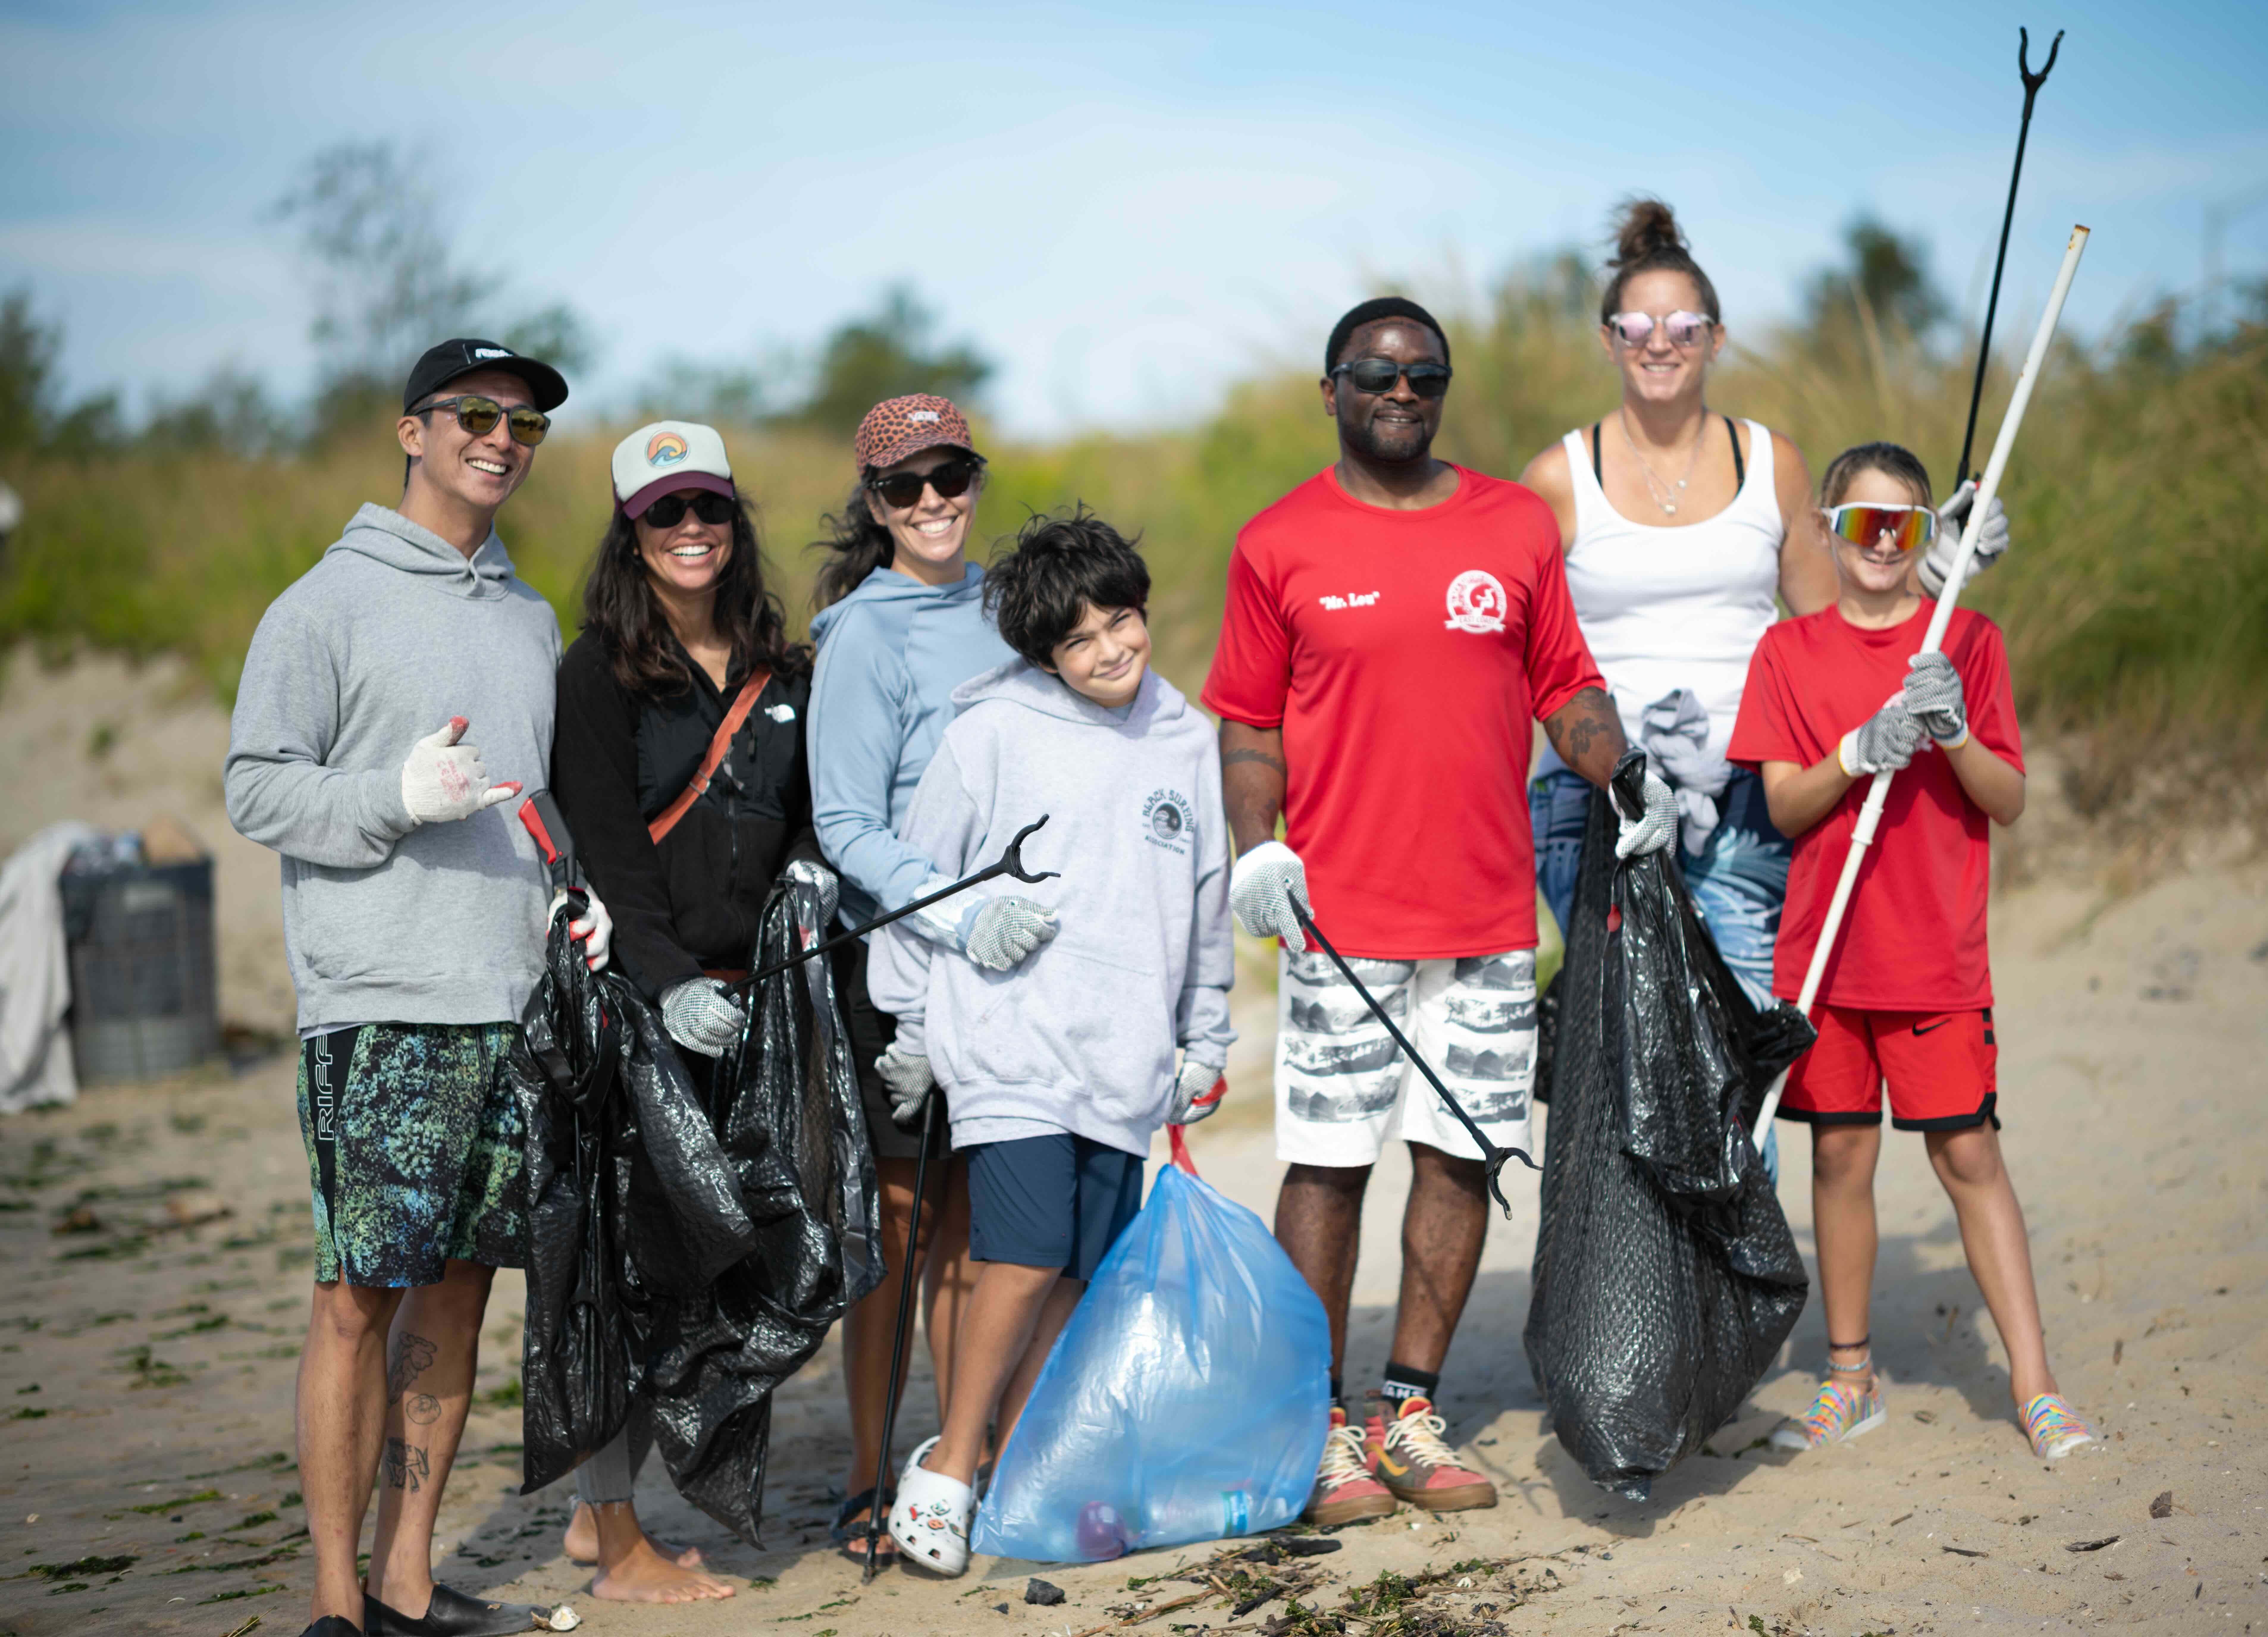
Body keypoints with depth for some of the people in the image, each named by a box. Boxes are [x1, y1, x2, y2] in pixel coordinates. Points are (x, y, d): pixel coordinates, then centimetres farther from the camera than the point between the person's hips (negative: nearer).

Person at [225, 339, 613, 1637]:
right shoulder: (331, 604, -1)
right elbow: (256, 788, -5)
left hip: (513, 1003, 6)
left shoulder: (532, 618, 18)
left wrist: (575, 892, 8)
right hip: (381, 1005, -6)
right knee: (362, 1295, -6)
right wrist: (398, 796, -18)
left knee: (460, 1285, 9)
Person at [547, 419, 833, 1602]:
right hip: (638, 1002, -6)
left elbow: (804, 814, 25)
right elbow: (607, 852, -11)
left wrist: (810, 865, 2)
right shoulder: (599, 673, -3)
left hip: (739, 1000, 6)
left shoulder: (781, 675, 15)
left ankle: (602, 1506, 20)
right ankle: (619, 1545, 2)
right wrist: (668, 982, -22)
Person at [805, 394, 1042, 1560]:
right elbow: (845, 827, -14)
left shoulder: (996, 613, 11)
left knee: (972, 1221, 10)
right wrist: (956, 917, -26)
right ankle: (870, 1485, 11)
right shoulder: (865, 634, -9)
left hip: (1005, 958, 6)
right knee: (896, 1223, 0)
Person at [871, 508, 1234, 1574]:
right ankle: (946, 1467, 1)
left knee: (1081, 1275, 6)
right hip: (1011, 1042, -4)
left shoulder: (1186, 743, 10)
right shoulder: (995, 732, -3)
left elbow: (1208, 899, 20)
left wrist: (1207, 1041, 22)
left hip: (1125, 1059, 5)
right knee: (1025, 1260, -14)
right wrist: (913, 1026, 6)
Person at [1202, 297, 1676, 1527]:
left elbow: (1565, 685, 13)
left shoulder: (1518, 526, 9)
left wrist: (1626, 780, -3)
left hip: (1491, 912, 3)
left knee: (1462, 1158, 6)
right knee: (1330, 1163, -1)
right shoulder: (1279, 545, 2)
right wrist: (1257, 848, -8)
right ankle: (1324, 1426, 10)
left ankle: (1408, 1412, 18)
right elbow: (1248, 718, 5)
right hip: (1342, 916, -3)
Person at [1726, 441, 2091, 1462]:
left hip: (1939, 951, -1)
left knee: (1968, 1153, -5)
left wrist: (1954, 734, -18)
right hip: (1825, 947, 1)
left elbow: (2008, 802, 0)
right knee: (1840, 1153, 6)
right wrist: (1858, 754, -18)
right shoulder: (1790, 651, 6)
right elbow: (1782, 806, -1)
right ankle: (1849, 1378, 18)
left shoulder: (1968, 640, 3)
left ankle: (2034, 1385, 0)